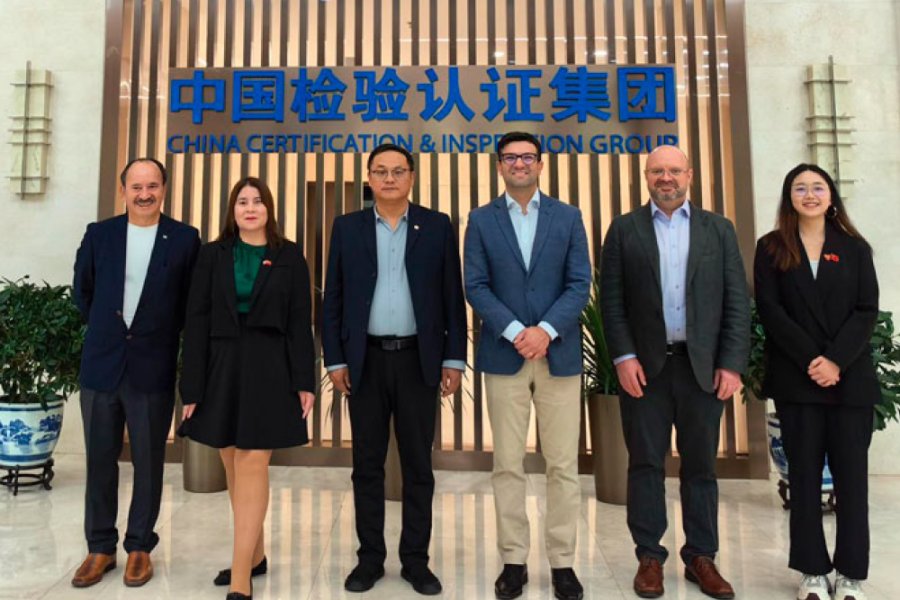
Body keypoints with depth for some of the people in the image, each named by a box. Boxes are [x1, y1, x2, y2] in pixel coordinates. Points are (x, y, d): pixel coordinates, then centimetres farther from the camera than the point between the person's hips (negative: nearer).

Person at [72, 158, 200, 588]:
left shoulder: (185, 238, -2)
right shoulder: (99, 234, 5)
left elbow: (192, 301, 4)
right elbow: (82, 291, 16)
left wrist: (165, 336, 6)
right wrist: (106, 328, 15)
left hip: (154, 369, -2)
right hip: (101, 364, 2)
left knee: (148, 461, 8)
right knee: (100, 459, 11)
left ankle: (139, 547, 24)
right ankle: (100, 548, 26)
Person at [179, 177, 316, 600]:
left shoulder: (290, 257, 3)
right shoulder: (213, 255, 7)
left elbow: (300, 323, 0)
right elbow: (196, 322, 3)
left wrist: (304, 381, -6)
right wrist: (191, 386, -3)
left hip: (269, 369, -3)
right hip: (222, 369, 3)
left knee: (252, 464, -7)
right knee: (234, 466, 11)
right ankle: (255, 554, 28)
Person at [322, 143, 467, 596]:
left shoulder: (437, 227, 4)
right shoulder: (347, 227, 6)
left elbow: (452, 297, 2)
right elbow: (333, 299, 4)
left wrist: (453, 358, -3)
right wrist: (334, 359, -2)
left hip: (419, 360, 0)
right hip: (366, 360, 1)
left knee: (417, 464, 7)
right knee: (367, 463, 9)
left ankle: (416, 559, 21)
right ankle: (370, 557, 24)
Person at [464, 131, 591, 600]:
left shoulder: (568, 217, 8)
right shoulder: (481, 220, 7)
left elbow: (580, 284, 1)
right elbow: (476, 286, -1)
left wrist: (546, 329, -14)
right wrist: (515, 332, -14)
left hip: (559, 354, 1)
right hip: (504, 355, 0)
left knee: (563, 465, 5)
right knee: (507, 465, 6)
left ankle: (562, 562, 19)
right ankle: (514, 561, 19)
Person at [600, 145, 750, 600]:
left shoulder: (719, 229, 9)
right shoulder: (624, 229, 6)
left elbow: (737, 301, 4)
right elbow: (611, 299, 0)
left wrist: (732, 363, -4)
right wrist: (624, 357, -9)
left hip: (703, 366, 1)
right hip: (644, 365, -1)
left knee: (701, 464, 10)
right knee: (646, 463, 6)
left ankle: (701, 557, 23)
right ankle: (649, 557, 18)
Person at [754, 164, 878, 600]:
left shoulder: (854, 248, 8)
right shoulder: (771, 248, 4)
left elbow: (867, 310, 0)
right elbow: (770, 310, -4)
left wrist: (836, 360, -14)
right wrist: (811, 360, -13)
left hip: (850, 378, 1)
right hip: (796, 379, -1)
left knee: (851, 474, 4)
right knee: (805, 474, 5)